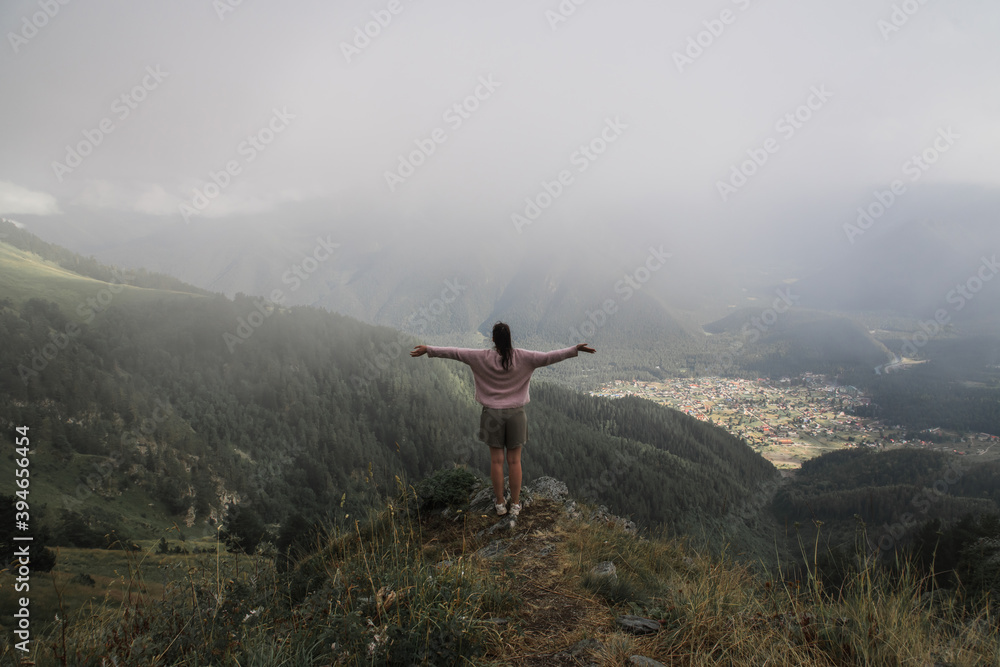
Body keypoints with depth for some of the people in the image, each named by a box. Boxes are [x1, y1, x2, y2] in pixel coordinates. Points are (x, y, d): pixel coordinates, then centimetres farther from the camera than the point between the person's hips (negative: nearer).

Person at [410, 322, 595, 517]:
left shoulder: (482, 358, -8)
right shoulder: (523, 358, -8)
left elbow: (455, 352, -5)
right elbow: (549, 356, -10)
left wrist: (428, 349, 2)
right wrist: (575, 349, -5)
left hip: (492, 415, 0)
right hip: (516, 414, 0)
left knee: (496, 460, 8)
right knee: (514, 461, 8)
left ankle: (500, 504, 18)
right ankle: (515, 504, 16)